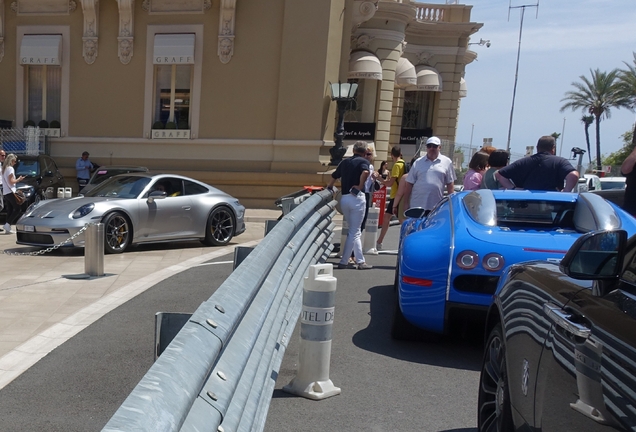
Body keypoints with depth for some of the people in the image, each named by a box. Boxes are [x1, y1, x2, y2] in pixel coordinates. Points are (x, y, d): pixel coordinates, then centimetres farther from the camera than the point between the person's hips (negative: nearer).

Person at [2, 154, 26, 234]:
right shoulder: (10, 168, -9)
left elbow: (7, 180, 16)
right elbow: (11, 181, -15)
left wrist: (17, 180, 14)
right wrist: (18, 180, 0)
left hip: (5, 192, 9)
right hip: (10, 192, -9)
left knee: (10, 210, 8)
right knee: (17, 208, -5)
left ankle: (7, 228, 4)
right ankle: (8, 224, -14)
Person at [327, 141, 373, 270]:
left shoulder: (344, 162, 15)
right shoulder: (364, 162, -1)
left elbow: (333, 177, 22)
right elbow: (365, 172, -23)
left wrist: (329, 189, 38)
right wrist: (360, 186, -11)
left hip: (344, 198, 6)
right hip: (357, 197, -6)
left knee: (355, 231, 15)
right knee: (354, 231, 1)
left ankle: (360, 261, 17)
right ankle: (343, 261, 1)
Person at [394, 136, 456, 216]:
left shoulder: (447, 162, 4)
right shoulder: (418, 162, 7)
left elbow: (450, 184, 4)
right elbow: (409, 184, 7)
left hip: (437, 208, -1)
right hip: (417, 206, 1)